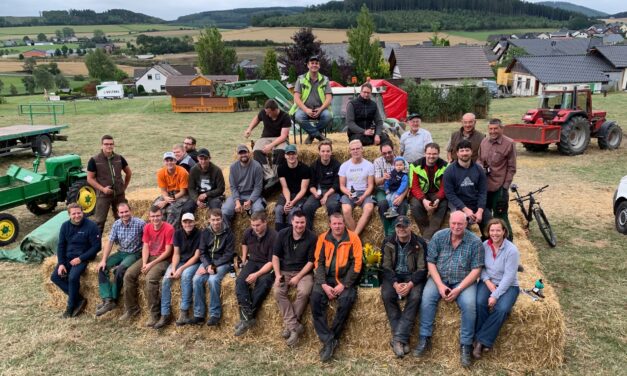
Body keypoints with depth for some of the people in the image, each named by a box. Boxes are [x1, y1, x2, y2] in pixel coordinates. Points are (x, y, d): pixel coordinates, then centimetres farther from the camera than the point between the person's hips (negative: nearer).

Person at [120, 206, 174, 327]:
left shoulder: (169, 228, -15)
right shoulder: (147, 227, 5)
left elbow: (168, 251, -16)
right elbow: (145, 247, 4)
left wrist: (151, 264, -18)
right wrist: (144, 263, -13)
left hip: (163, 259, -6)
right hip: (149, 257, 7)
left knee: (150, 278, -32)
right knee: (129, 275, -11)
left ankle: (154, 314, -19)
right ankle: (131, 309, 4)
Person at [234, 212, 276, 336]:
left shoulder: (273, 236, -19)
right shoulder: (248, 232, -2)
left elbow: (271, 261, -20)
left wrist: (257, 274, -29)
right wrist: (244, 258, 16)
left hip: (267, 265, -5)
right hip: (252, 261, 5)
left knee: (263, 283, -34)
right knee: (240, 281, -24)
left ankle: (246, 316, -25)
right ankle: (248, 317, -31)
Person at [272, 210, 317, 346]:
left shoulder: (312, 237, -8)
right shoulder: (282, 234, -1)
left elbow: (311, 261, -7)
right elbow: (275, 255, 3)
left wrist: (298, 277, -15)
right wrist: (277, 274, -9)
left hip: (303, 272, -2)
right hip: (284, 271, 2)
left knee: (304, 292, -31)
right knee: (278, 291, -26)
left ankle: (289, 324, -14)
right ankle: (295, 326, -22)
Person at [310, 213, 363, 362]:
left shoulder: (353, 238, -3)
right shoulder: (323, 238, 4)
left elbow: (356, 264, -6)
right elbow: (318, 262, 3)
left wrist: (344, 285, -14)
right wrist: (324, 284, -10)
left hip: (345, 278, -2)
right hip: (326, 277, 2)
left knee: (346, 300, -30)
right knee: (315, 298, -24)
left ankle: (331, 339, -12)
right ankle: (328, 340, -19)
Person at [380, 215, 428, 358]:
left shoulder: (420, 243, -4)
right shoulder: (388, 243, 0)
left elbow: (422, 269, -6)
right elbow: (385, 267, -4)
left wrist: (410, 284, -23)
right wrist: (395, 284, -21)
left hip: (413, 277, -1)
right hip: (393, 276, 1)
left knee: (415, 297, -32)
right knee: (387, 295, -29)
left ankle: (398, 339, -28)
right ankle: (404, 338, -23)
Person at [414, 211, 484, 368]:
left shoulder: (475, 242, -7)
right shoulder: (438, 236, -2)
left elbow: (476, 270, -8)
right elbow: (431, 262, -2)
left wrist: (459, 289, -18)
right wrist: (440, 285, -14)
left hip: (464, 281, -1)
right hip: (439, 278, 1)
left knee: (469, 305, -28)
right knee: (426, 298, -25)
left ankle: (466, 345, -11)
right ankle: (425, 339, -13)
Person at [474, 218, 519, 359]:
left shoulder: (512, 250, -16)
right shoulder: (484, 245, -3)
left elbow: (509, 277, -18)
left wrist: (495, 295, -22)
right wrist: (487, 281, -14)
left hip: (508, 285, -3)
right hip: (488, 282, 3)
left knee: (502, 309, -30)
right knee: (479, 303, -28)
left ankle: (481, 341, -19)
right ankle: (480, 339, -15)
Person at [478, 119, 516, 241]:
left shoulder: (509, 143, -9)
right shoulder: (484, 142, 5)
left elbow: (511, 168, -7)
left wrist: (505, 186, -11)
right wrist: (480, 166, -5)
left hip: (499, 187, -5)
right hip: (484, 186, 6)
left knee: (500, 216, 2)